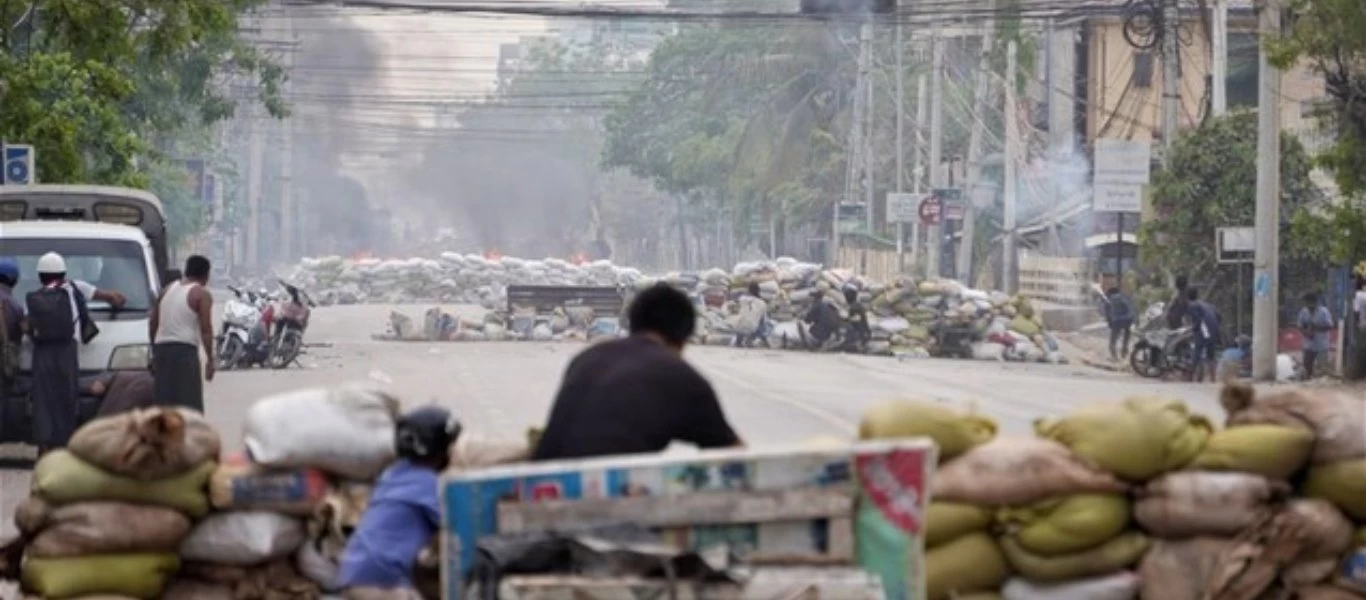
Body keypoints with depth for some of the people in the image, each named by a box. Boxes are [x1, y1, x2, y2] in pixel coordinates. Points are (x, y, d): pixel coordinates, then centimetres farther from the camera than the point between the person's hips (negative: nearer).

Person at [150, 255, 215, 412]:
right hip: (185, 350, -7)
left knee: (165, 401, 8)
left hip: (161, 347, 7)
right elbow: (205, 329, -10)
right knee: (189, 401, -8)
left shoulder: (167, 290, 18)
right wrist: (210, 358, -7)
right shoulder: (201, 294, -2)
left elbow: (153, 323, 19)